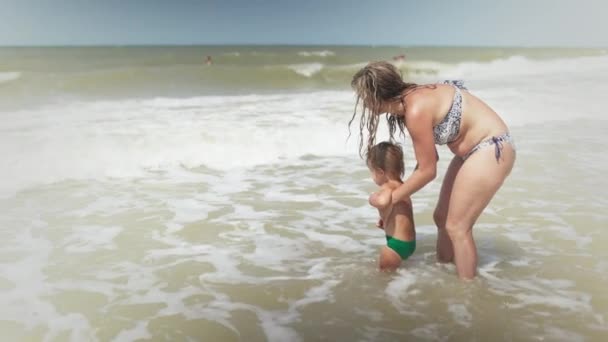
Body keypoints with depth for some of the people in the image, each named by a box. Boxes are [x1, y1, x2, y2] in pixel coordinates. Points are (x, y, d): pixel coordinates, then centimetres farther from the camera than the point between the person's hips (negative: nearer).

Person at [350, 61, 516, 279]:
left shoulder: (416, 110, -27)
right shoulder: (412, 99, 1)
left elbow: (427, 171, -18)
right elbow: (427, 158, 10)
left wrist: (392, 198, -6)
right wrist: (403, 190, 11)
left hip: (491, 149, -9)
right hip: (475, 149, 9)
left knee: (457, 227, -3)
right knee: (442, 217, 15)